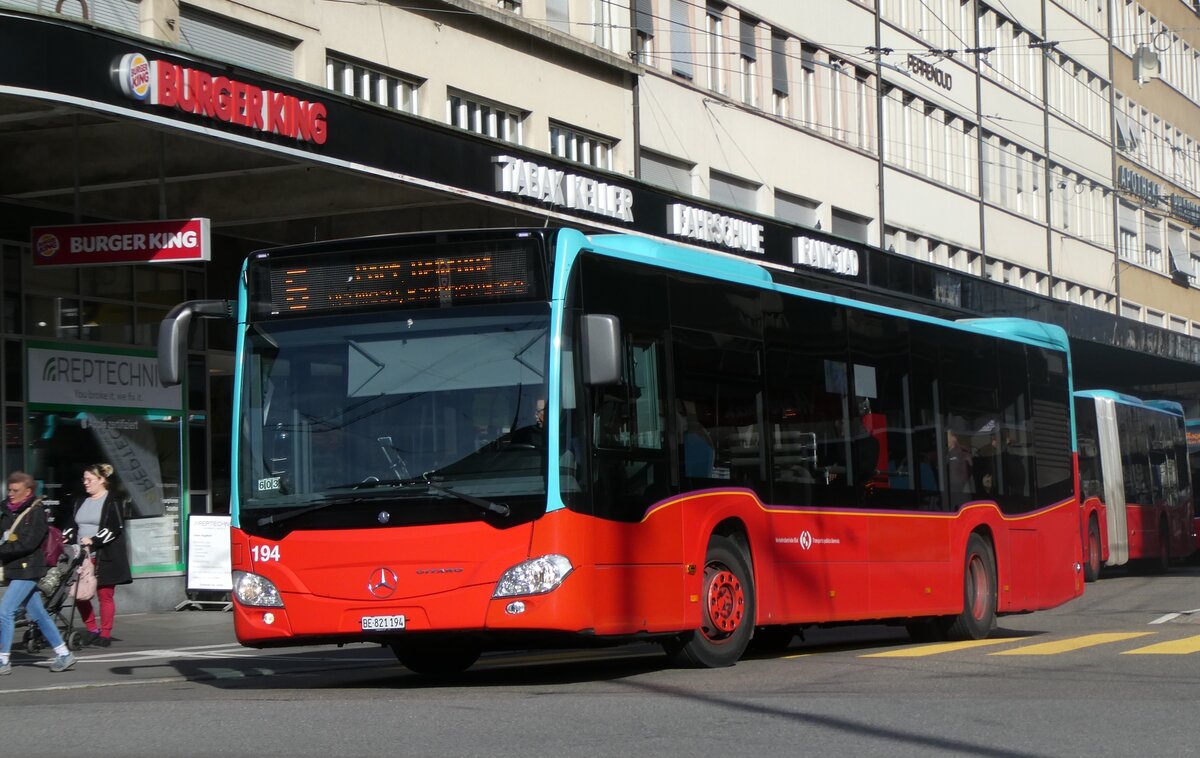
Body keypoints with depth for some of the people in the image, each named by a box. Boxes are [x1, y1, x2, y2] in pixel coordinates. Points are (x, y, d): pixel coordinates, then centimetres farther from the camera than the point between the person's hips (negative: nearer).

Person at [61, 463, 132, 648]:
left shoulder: (112, 502, -4)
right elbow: (72, 526, 15)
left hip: (105, 558, -6)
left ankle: (105, 634, 8)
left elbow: (115, 528, -12)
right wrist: (63, 538, -5)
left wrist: (93, 540, -22)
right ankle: (93, 630, 13)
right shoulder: (81, 503, 17)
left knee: (105, 595, 0)